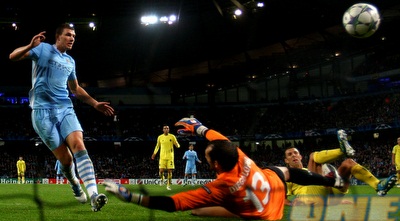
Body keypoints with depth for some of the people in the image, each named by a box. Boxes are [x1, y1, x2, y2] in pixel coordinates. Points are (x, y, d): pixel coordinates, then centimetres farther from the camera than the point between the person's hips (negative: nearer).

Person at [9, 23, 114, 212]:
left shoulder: (70, 62, 19)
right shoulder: (43, 49, 3)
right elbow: (13, 57, -8)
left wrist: (95, 104, 24)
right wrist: (31, 46, -27)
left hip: (66, 109, 4)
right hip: (43, 111, -4)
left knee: (79, 145, -22)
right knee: (65, 158, -7)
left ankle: (93, 195, -33)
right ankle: (75, 186, 25)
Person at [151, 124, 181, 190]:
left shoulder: (172, 136, 0)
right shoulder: (160, 137, 4)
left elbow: (177, 145, 4)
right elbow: (157, 146, 17)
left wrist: (178, 145, -19)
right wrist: (154, 153, 10)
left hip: (170, 157, -1)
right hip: (162, 157, 1)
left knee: (170, 171, -3)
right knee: (161, 170, -10)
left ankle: (168, 185, 7)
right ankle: (162, 178, 24)